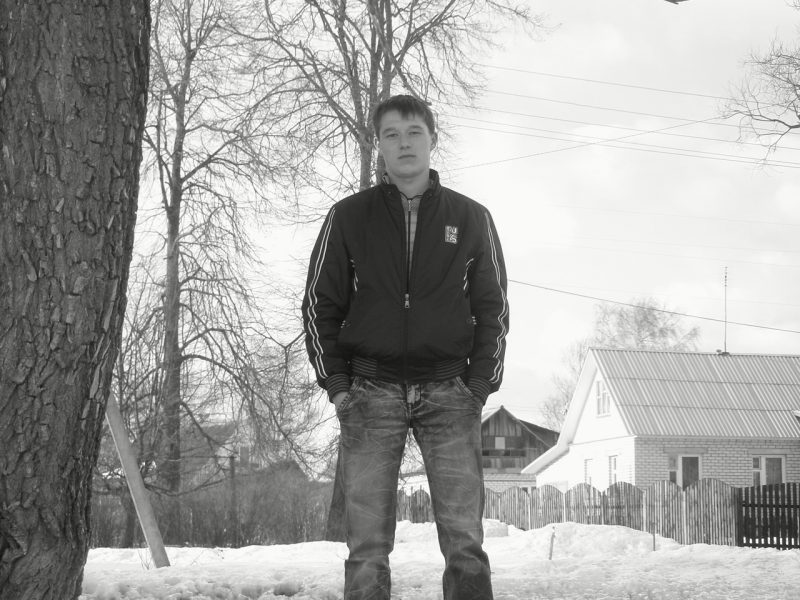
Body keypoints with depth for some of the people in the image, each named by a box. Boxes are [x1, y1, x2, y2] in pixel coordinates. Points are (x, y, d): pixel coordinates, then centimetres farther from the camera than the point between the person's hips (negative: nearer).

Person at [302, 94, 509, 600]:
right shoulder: (349, 218, 8)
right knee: (367, 544, -2)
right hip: (370, 393, 0)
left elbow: (493, 308, 10)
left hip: (450, 393, 0)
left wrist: (480, 385, -1)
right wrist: (337, 384, -1)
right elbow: (320, 304, 9)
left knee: (464, 539, -5)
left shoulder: (471, 218, 10)